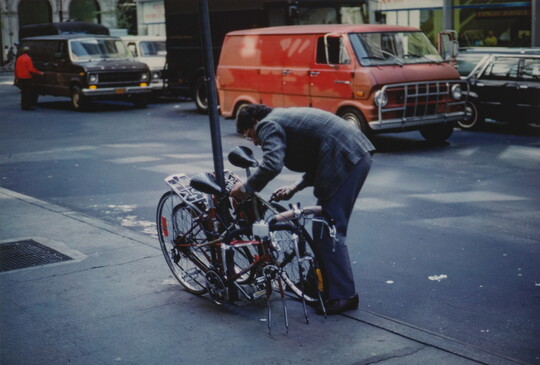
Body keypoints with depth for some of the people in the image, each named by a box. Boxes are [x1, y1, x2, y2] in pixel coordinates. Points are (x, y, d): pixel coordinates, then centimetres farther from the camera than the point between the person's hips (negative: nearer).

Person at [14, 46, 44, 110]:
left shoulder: (19, 58, 10)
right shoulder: (28, 58, -12)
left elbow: (16, 69, 14)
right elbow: (31, 69, -16)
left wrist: (16, 78, 21)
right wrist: (39, 73, -9)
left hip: (20, 78, 8)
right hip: (27, 78, -8)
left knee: (23, 92, 14)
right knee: (29, 92, -3)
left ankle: (23, 106, 15)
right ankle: (27, 106, -6)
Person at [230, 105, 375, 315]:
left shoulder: (268, 126, -1)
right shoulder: (285, 118, 28)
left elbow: (272, 165, -20)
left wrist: (246, 188, -6)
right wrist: (295, 187, 20)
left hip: (345, 162, -10)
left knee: (328, 232, -3)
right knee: (324, 228, 18)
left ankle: (343, 296, 2)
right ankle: (326, 285, 28)